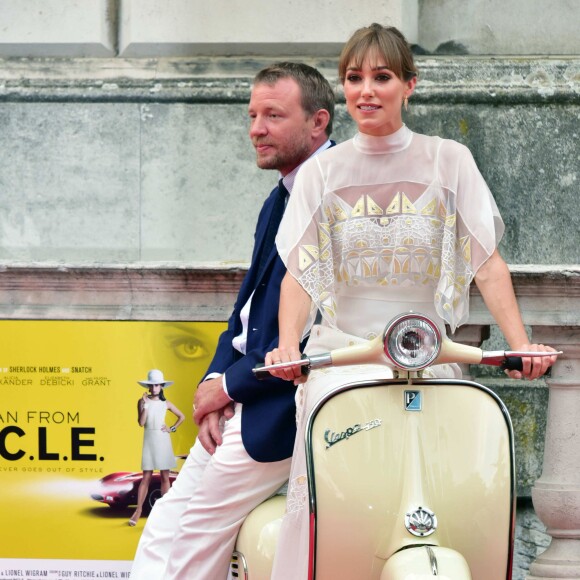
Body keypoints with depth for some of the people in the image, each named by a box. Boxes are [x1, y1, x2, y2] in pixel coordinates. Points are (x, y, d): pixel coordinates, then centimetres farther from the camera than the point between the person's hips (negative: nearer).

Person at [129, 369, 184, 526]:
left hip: (163, 441, 1)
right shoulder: (143, 401, -1)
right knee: (146, 477, -4)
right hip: (149, 440, -1)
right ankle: (138, 510, -1)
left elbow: (181, 416, 15)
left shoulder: (165, 404, 4)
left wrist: (172, 429, 3)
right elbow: (141, 422, -11)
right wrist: (145, 405, -18)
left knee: (165, 477, 2)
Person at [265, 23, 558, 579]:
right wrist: (288, 346, -15)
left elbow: (487, 263, 3)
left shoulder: (448, 161, 8)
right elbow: (299, 272, 4)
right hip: (340, 355, 0)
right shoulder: (321, 173, 11)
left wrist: (521, 344, -11)